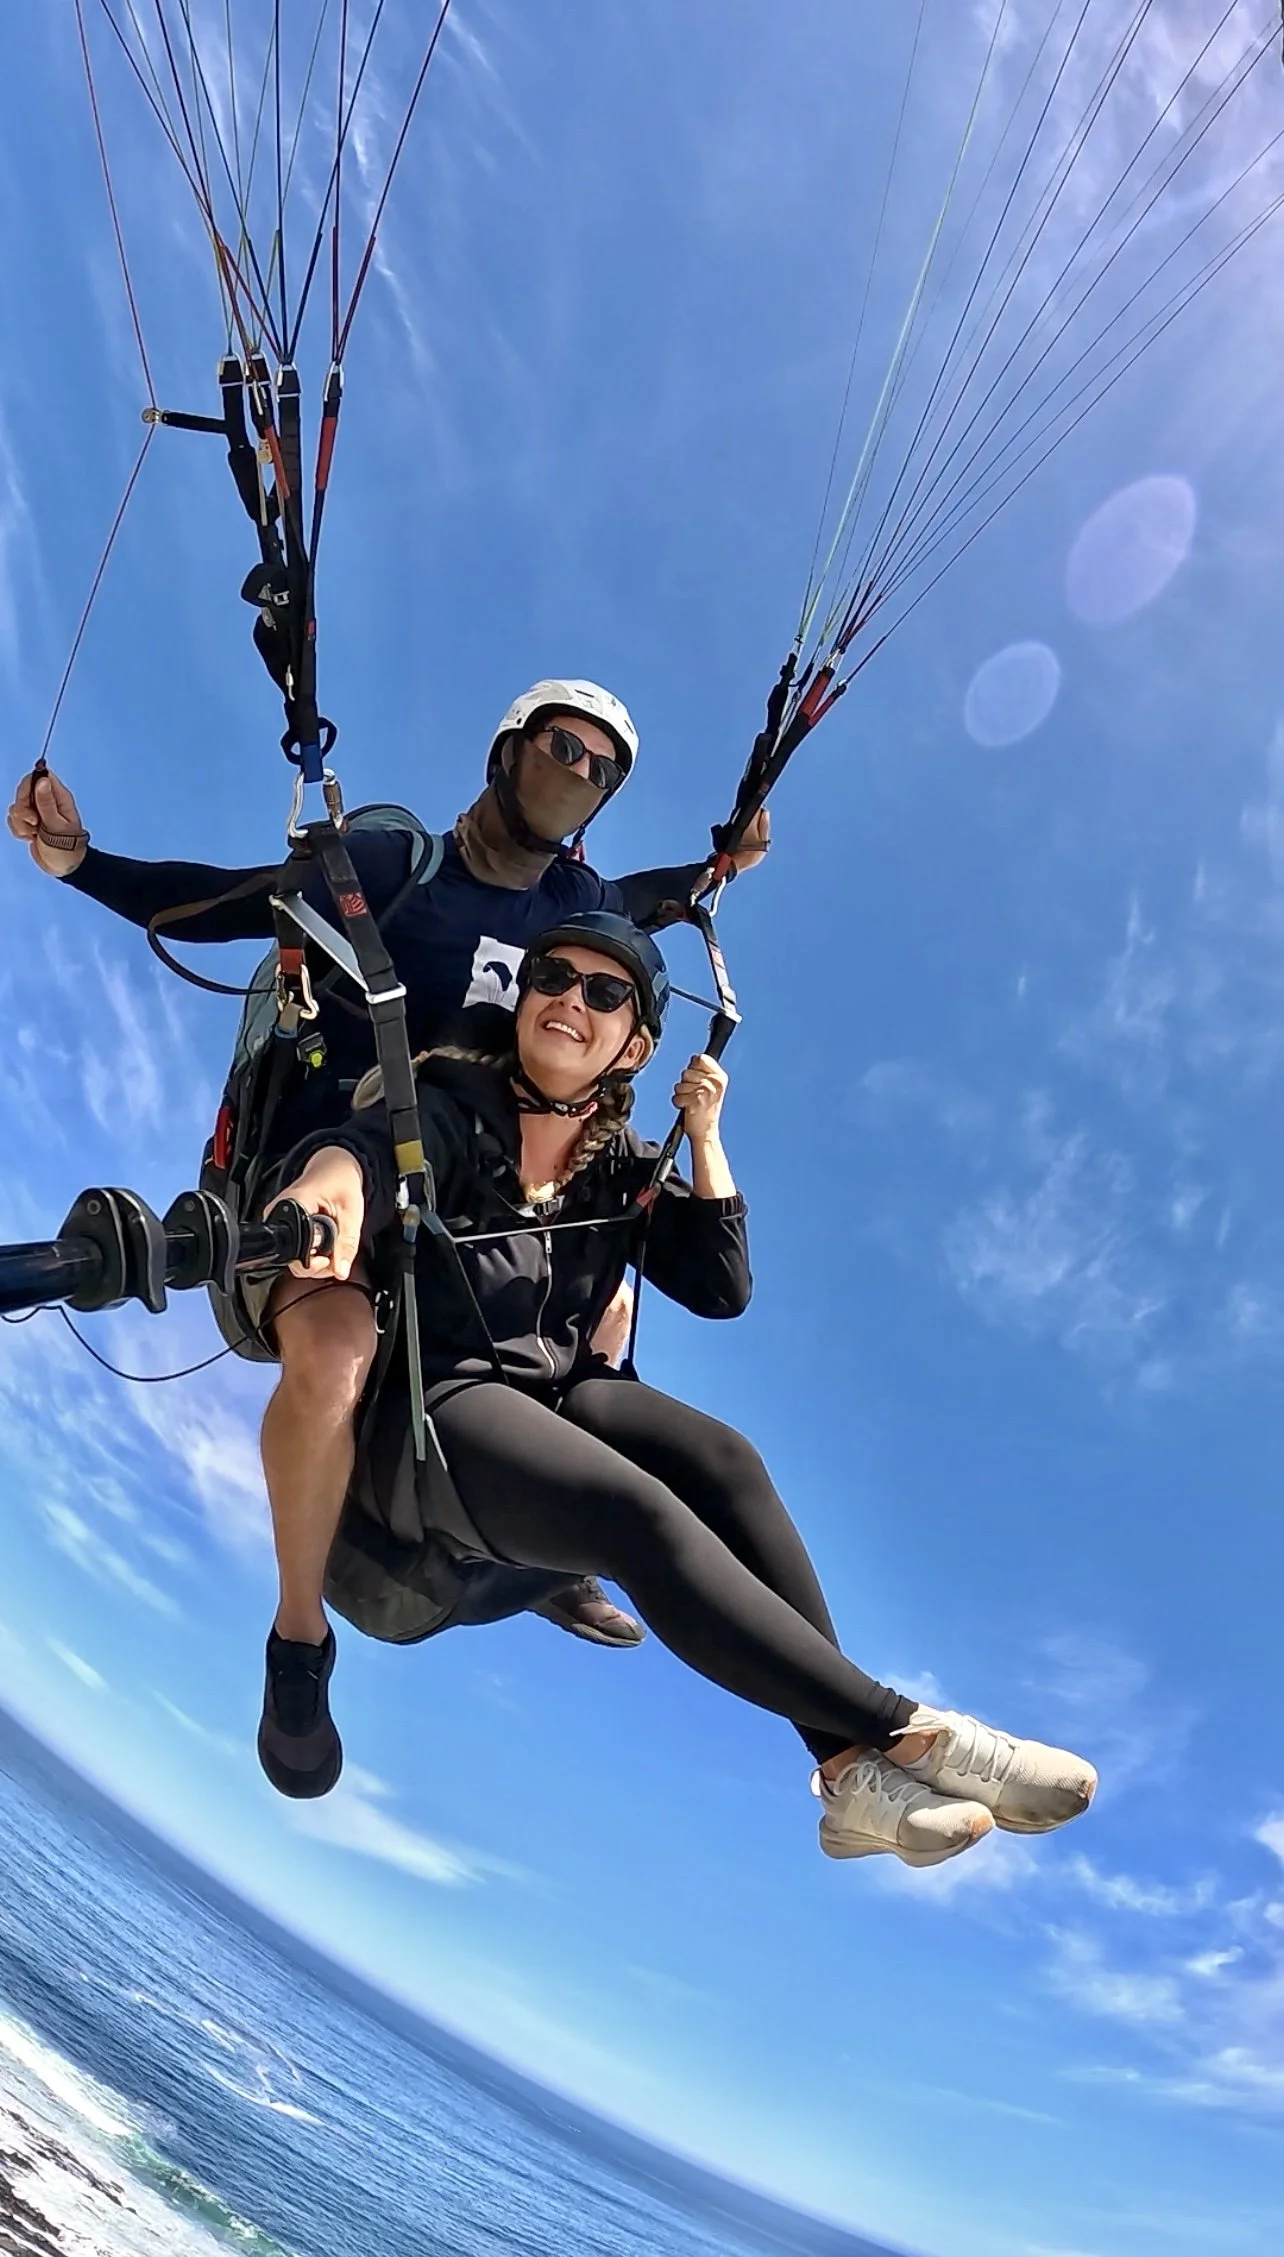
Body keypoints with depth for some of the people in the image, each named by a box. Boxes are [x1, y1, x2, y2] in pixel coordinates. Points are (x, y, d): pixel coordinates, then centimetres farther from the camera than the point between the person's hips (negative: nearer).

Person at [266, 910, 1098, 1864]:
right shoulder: (452, 1111, -7)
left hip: (559, 1387, 5)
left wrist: (705, 1140, -5)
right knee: (640, 1512, -31)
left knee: (722, 1458, -25)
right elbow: (364, 1144, -29)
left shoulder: (619, 1162, 8)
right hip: (432, 1403, -5)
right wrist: (335, 1179, -53)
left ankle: (854, 1770, -25)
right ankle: (909, 1733, -26)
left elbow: (720, 1288, 3)